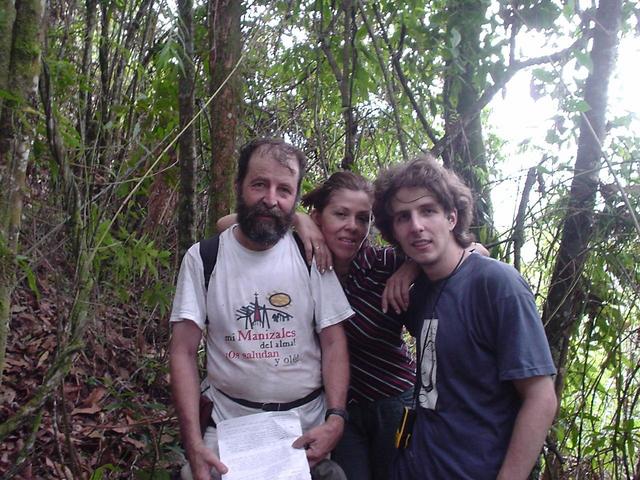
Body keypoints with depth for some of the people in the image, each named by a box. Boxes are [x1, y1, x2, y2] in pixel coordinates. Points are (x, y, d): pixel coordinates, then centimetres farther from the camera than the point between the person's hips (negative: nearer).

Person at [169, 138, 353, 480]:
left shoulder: (311, 257, -4)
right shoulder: (202, 258, -7)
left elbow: (333, 341, -3)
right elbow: (184, 351, -9)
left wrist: (335, 418, -17)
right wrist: (193, 443, -18)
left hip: (308, 428, 1)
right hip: (230, 426, -1)